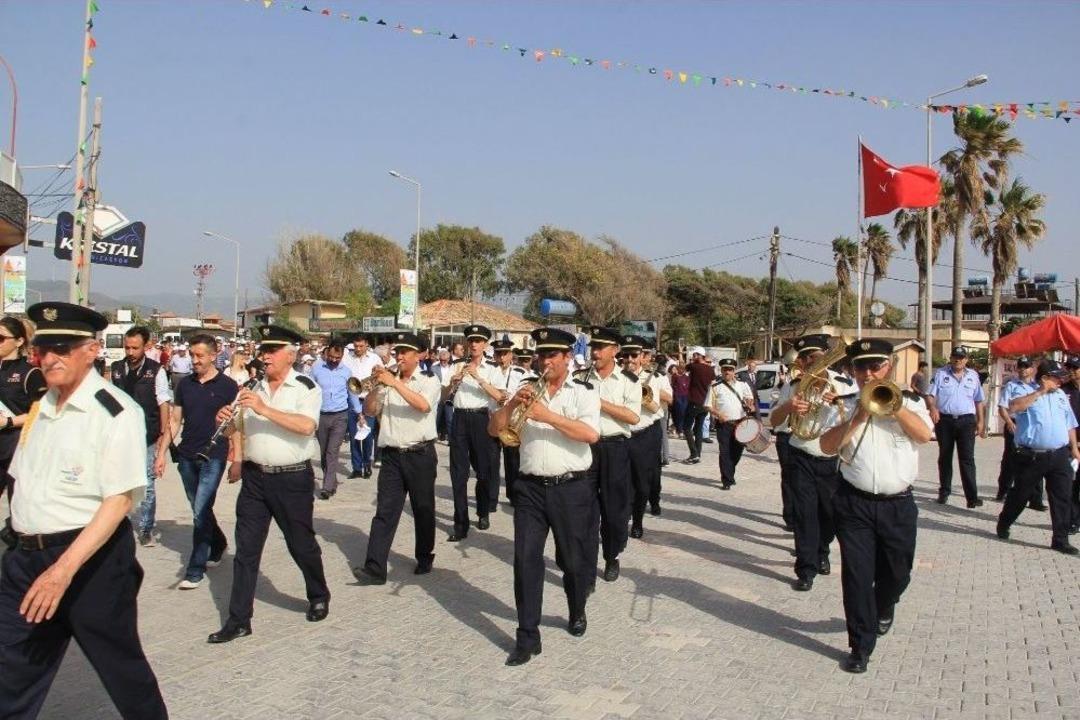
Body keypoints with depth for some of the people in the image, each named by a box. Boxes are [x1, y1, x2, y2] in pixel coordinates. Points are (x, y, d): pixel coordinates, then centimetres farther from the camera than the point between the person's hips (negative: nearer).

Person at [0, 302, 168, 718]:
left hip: (91, 558, -6)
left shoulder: (115, 413, -14)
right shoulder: (42, 408, 9)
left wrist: (64, 569, -24)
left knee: (120, 667, 10)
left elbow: (119, 501, -19)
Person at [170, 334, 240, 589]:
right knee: (200, 510, 16)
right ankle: (218, 544, 39)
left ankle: (195, 570, 0)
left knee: (201, 512, -8)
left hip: (213, 457, -5)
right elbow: (175, 420, 13)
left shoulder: (227, 386, -4)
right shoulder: (184, 384, 8)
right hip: (187, 456, 5)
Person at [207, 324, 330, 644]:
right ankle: (238, 620, 14)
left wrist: (264, 409, -28)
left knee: (301, 544, 10)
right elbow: (238, 428, 17)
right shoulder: (252, 389, 9)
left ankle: (319, 597, 34)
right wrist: (225, 419, -5)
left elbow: (306, 426, -23)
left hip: (293, 478, -4)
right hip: (255, 477, 5)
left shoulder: (306, 387, -7)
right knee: (246, 549, 5)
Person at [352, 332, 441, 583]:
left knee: (423, 510, 9)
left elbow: (423, 405, -22)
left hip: (420, 455, -3)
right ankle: (375, 567, -5)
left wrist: (395, 383, -22)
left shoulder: (429, 380, -2)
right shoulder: (388, 379, 11)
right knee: (384, 511, -2)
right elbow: (369, 410, 6)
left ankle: (424, 558, 26)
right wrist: (377, 385, -9)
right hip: (392, 455, 3)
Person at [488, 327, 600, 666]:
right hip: (531, 487, 2)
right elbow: (494, 429, 3)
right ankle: (527, 638, 4)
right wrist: (512, 404, -14)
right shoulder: (527, 391, 9)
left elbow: (591, 434, -18)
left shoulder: (584, 392, -2)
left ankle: (577, 614, 39)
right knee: (526, 559, -3)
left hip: (571, 488, -2)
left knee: (573, 559, 11)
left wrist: (548, 416, -23)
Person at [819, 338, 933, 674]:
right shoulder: (845, 405, 4)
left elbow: (924, 434, -13)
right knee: (857, 575, -2)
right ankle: (861, 646, 10)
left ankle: (883, 609, 47)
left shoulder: (910, 402, 6)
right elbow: (828, 446, -7)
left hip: (898, 505, 1)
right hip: (855, 504, -1)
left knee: (897, 573, 14)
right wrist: (858, 418, -15)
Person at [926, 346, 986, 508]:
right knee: (945, 457, 9)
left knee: (967, 458, -6)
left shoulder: (973, 376, 8)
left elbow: (978, 401, 14)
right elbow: (930, 394, -3)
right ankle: (944, 492, 20)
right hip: (945, 420, 0)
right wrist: (933, 408, -23)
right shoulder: (940, 373, 2)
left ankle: (972, 496, -8)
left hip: (966, 421, 0)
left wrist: (980, 421, 9)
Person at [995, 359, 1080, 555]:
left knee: (1062, 498, 2)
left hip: (1060, 456, 5)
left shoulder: (1061, 395, 16)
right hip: (1032, 456, -5)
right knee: (1020, 494, 8)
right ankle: (1003, 525, 29)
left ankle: (1060, 540, 10)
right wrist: (1040, 392, -21)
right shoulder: (1024, 390, -4)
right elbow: (1013, 407, -26)